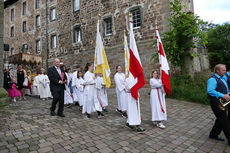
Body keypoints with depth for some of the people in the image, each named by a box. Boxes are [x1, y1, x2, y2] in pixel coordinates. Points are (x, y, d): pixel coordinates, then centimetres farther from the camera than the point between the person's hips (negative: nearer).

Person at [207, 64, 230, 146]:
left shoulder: (223, 78, 14)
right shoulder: (213, 79, -18)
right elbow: (210, 91, -29)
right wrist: (223, 96, -29)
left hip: (222, 103, 10)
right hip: (216, 103, -10)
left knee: (221, 120, 17)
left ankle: (213, 134, 31)